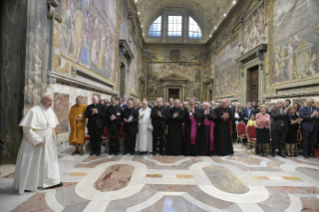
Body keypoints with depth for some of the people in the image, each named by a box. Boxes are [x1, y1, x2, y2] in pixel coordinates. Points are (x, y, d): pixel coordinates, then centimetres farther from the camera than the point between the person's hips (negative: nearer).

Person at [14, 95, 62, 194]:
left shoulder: (51, 111, 3)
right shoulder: (34, 111, -18)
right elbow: (27, 128, -21)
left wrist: (51, 137, 9)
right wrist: (37, 140, -22)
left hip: (48, 142, 7)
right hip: (33, 142, -7)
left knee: (49, 161, 12)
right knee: (30, 164, 5)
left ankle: (51, 181, 25)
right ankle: (25, 185, 22)